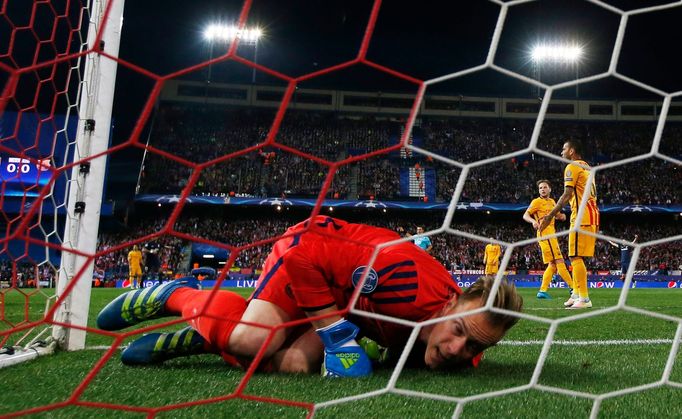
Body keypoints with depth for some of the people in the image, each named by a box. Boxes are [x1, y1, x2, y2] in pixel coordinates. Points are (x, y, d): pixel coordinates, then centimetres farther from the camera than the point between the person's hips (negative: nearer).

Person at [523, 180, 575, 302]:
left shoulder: (552, 201, 19)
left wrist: (562, 216, 4)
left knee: (553, 264, 6)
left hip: (551, 233, 9)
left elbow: (558, 215, 29)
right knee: (559, 261, -12)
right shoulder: (537, 201, -3)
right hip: (545, 233, -9)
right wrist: (533, 221, -29)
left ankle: (542, 291, 5)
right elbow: (525, 215, -8)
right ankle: (572, 288, -12)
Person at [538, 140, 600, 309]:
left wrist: (550, 216, -18)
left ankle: (584, 299, -14)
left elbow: (567, 195, -16)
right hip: (592, 214, 9)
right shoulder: (587, 167, 21)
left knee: (576, 257, -10)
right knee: (576, 257, 15)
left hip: (581, 216, -9)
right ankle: (576, 295, 18)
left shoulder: (572, 167, -6)